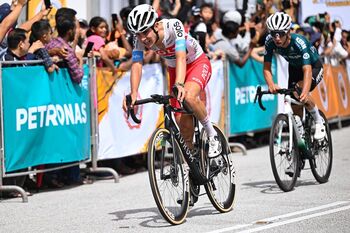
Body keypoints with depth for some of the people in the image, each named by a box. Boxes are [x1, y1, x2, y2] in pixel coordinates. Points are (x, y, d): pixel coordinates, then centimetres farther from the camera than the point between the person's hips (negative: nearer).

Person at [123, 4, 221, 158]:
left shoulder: (173, 26, -33)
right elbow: (136, 65, -29)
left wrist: (179, 84, -61)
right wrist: (133, 93, -47)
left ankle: (212, 135, -13)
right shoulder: (140, 38, -20)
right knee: (182, 123, -4)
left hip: (197, 63, -5)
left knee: (188, 97, -35)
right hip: (174, 69, 5)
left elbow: (181, 57, -45)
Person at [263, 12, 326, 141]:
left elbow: (307, 70, -48)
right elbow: (266, 67, -24)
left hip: (314, 67, -5)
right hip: (294, 68, 5)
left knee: (300, 89, -29)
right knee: (295, 104, -5)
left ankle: (319, 122, -8)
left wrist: (304, 92, -64)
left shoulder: (299, 42, -39)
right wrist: (271, 85, -45)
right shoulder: (270, 42, -26)